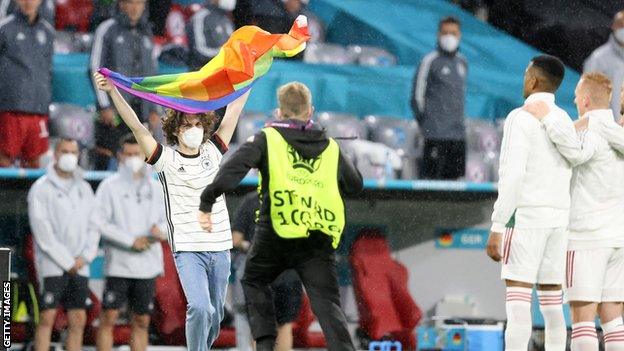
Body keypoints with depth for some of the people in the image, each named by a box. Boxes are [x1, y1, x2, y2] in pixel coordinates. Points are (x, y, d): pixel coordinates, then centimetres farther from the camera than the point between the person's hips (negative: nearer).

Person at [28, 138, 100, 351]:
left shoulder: (84, 189, 15)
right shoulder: (41, 188, -2)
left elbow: (93, 227, 12)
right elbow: (42, 232, -9)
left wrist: (85, 257, -4)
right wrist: (67, 262, -12)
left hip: (79, 267, 5)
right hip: (51, 266, -5)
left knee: (78, 320, 2)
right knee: (47, 318, -8)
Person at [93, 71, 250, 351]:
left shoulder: (213, 152, 8)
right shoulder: (166, 159, -2)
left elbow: (234, 111, 11)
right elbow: (136, 126, -10)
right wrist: (113, 92, -20)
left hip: (220, 247, 4)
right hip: (187, 248, -4)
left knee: (214, 316, 10)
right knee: (200, 308, -21)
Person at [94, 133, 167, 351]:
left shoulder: (154, 188, 13)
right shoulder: (110, 186, -1)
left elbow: (167, 219, 17)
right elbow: (100, 222, -9)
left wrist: (161, 230, -7)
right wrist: (131, 241, -14)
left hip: (147, 266, 4)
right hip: (118, 264, -4)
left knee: (142, 321, 7)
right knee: (109, 317, -6)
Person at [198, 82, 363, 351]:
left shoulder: (268, 139, 6)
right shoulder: (330, 147, 15)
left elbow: (233, 169, -10)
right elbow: (355, 184, 29)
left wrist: (207, 203, -11)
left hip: (276, 236, -1)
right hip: (320, 238, 1)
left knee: (254, 281, 25)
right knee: (327, 303, -1)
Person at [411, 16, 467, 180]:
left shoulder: (462, 62, 14)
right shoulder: (430, 61, -4)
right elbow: (417, 95, -4)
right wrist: (425, 124, -3)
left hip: (458, 133, 6)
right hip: (436, 134, -6)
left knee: (454, 176, 6)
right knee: (431, 175, -10)